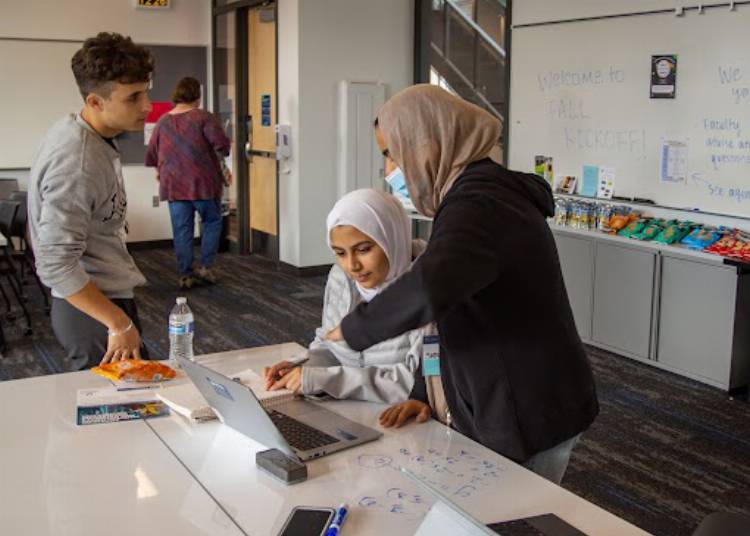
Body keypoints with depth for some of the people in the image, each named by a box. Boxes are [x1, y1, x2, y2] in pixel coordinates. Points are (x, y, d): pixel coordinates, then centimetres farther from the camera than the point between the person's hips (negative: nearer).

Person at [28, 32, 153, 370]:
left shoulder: (92, 138, 5)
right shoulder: (78, 163, -25)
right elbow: (55, 264, -28)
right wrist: (120, 324, -22)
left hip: (99, 300, 10)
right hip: (92, 310, -10)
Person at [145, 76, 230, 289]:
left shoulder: (162, 122, 6)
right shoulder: (203, 118, -9)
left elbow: (151, 154, 14)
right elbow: (222, 144, -17)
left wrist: (160, 170, 32)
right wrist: (219, 156, 5)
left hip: (173, 185, 4)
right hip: (203, 183, -4)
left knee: (182, 231, 8)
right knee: (212, 223, 15)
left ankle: (185, 275, 10)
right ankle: (205, 267, 9)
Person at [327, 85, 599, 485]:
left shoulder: (477, 204, -24)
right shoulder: (482, 192, 10)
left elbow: (428, 290, -44)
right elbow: (450, 310, 14)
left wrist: (353, 329, -26)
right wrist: (422, 393, 7)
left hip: (528, 422, -9)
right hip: (501, 411, 9)